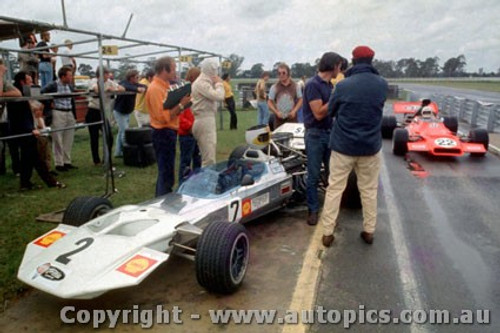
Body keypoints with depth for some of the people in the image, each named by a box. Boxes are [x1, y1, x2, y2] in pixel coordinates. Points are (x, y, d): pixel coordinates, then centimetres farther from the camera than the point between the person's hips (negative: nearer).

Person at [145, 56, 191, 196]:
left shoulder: (164, 85, 12)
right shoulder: (155, 88, -18)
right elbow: (164, 116, -24)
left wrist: (182, 103, 3)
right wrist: (181, 105, -20)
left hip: (169, 132, 10)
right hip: (163, 134, -10)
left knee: (166, 173, 20)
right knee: (167, 175, -4)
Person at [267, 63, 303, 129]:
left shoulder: (295, 86, 3)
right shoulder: (274, 87, 2)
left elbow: (300, 100, 7)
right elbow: (270, 102, 4)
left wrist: (294, 111, -7)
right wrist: (276, 112, -10)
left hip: (291, 117, 0)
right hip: (279, 118, 0)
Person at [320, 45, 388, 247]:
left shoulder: (343, 85, -12)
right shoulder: (382, 85, -3)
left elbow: (330, 111, 2)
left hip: (343, 145, -2)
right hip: (370, 146, 2)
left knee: (334, 189, 7)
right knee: (369, 190, 16)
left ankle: (328, 233, 11)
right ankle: (369, 231, 25)